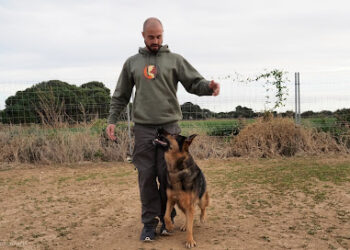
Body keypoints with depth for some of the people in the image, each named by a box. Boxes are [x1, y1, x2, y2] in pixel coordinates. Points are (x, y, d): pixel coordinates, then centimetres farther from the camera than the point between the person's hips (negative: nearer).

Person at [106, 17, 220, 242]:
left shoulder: (175, 60, 7)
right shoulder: (132, 63, 13)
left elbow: (195, 83, 0)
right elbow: (121, 95, 16)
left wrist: (209, 86, -22)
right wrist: (112, 120, 7)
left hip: (170, 126, -1)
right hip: (143, 127, 1)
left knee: (168, 174, 2)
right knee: (146, 175, 2)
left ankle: (168, 218, 19)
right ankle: (149, 222, 13)